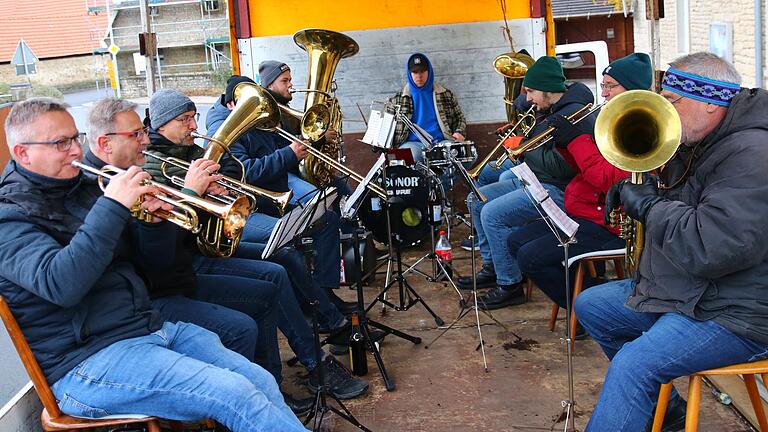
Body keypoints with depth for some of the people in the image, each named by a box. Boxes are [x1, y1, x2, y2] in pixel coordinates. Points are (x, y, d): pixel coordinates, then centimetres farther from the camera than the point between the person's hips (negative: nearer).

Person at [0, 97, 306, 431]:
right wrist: (112, 207, -25)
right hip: (89, 360, -7)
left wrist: (154, 219, -4)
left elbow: (155, 260, 17)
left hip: (149, 326, 7)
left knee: (261, 383, -10)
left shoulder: (85, 189, 15)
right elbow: (61, 286, -27)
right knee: (234, 394, -24)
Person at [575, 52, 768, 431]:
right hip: (675, 290, 11)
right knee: (589, 306, 18)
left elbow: (707, 250, -33)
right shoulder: (694, 147, 9)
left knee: (633, 364, -30)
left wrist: (648, 204, -19)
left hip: (734, 315, -11)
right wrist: (632, 190, 2)